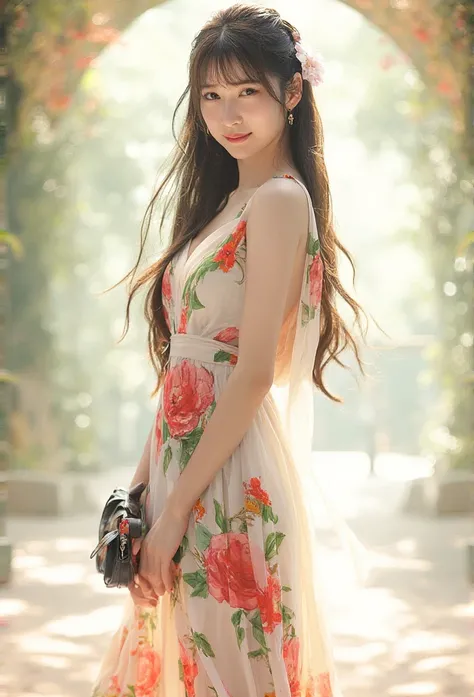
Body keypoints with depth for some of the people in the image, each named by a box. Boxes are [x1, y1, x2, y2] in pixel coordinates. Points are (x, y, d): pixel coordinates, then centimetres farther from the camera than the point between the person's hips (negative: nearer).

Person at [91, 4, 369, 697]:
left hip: (233, 483, -9)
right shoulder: (231, 201, 15)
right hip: (187, 467, 9)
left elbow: (254, 374, -18)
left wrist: (174, 511, -17)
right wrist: (142, 482, 8)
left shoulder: (279, 200, -13)